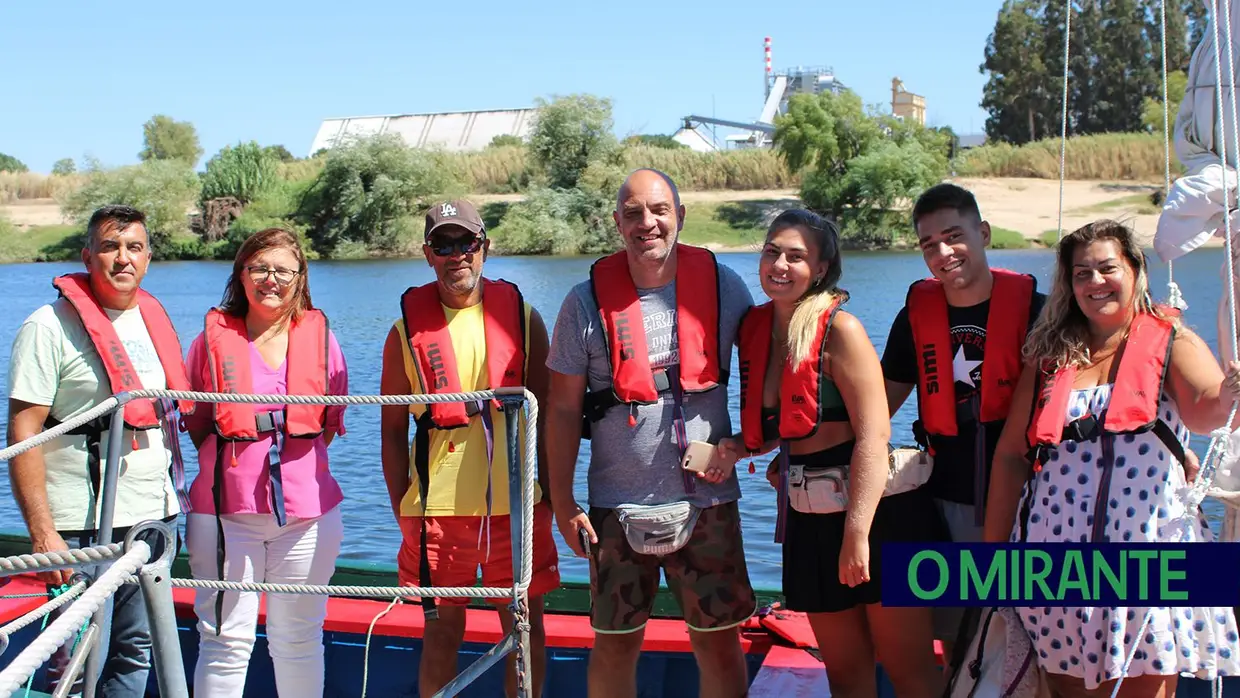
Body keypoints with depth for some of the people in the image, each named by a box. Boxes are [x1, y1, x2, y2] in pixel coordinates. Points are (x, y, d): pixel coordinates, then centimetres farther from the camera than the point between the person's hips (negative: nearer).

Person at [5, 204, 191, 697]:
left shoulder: (155, 319, 12)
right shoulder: (50, 327, -8)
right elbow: (22, 435, -12)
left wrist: (175, 497, 14)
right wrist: (42, 532, -19)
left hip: (155, 516, 6)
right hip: (82, 526, -6)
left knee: (137, 651, 13)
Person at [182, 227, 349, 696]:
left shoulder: (320, 337, 6)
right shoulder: (213, 337, 3)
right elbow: (195, 422, 10)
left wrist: (292, 458, 1)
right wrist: (237, 460, 0)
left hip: (305, 508, 1)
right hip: (226, 508, -1)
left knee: (299, 639, 11)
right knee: (226, 640, 0)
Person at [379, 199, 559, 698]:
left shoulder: (522, 317, 3)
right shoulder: (408, 329, 2)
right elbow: (393, 431, 6)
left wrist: (548, 495, 4)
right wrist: (402, 512, 2)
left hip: (516, 502, 1)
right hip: (437, 506, -1)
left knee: (525, 622, 9)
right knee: (442, 628, 8)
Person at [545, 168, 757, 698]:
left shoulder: (723, 286, -1)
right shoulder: (587, 301, -3)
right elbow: (563, 409, 0)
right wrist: (563, 504, -2)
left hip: (707, 497, 0)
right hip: (618, 503, 0)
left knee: (718, 639, 7)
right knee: (615, 644, 9)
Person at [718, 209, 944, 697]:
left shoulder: (840, 328, -13)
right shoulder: (756, 328, 6)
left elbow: (873, 435, -19)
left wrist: (857, 534, -23)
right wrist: (738, 447, -2)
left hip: (876, 511, -6)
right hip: (809, 521, 6)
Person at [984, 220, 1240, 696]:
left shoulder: (1171, 341, 2)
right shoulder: (1050, 355, 8)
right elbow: (1010, 454, 8)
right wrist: (993, 548, 5)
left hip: (1147, 556, -2)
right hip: (1059, 560, 2)